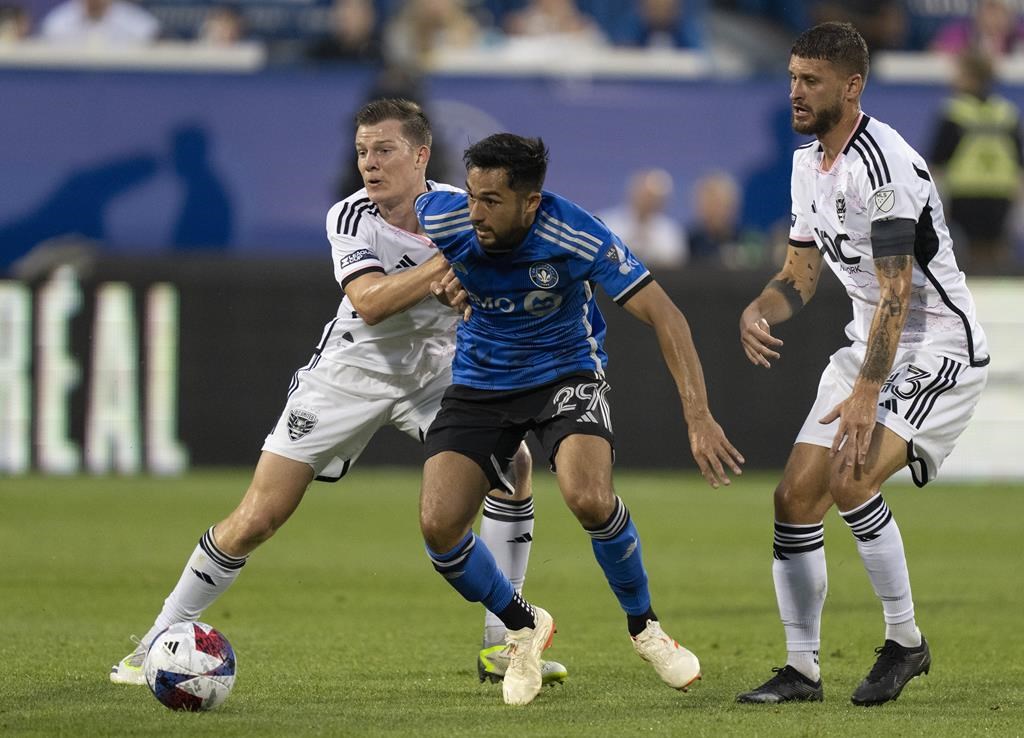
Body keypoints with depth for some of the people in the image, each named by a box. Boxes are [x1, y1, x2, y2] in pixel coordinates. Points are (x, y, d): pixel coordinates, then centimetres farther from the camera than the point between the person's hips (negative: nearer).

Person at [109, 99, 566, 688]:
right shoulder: (351, 217, -18)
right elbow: (369, 302, -32)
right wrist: (445, 263, -42)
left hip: (435, 372, 3)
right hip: (351, 373, -2)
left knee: (514, 463, -17)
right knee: (258, 518, -8)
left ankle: (502, 644, -6)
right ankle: (159, 641, 8)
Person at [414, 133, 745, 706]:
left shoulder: (577, 236, -27)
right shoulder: (442, 217, -20)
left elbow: (662, 314, -25)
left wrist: (699, 416, -32)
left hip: (566, 373, -3)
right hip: (480, 385, 3)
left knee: (590, 500, -30)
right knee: (439, 526, -15)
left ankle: (644, 626, -1)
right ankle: (524, 627, 15)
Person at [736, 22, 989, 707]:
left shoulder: (885, 165, -23)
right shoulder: (809, 163, 7)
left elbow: (896, 292, -27)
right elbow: (803, 271, 15)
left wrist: (865, 394, -31)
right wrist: (761, 310, -8)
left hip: (939, 349, -9)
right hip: (870, 346, 9)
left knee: (852, 481, -25)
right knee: (796, 496, 0)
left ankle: (905, 641, -7)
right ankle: (802, 670, 9)